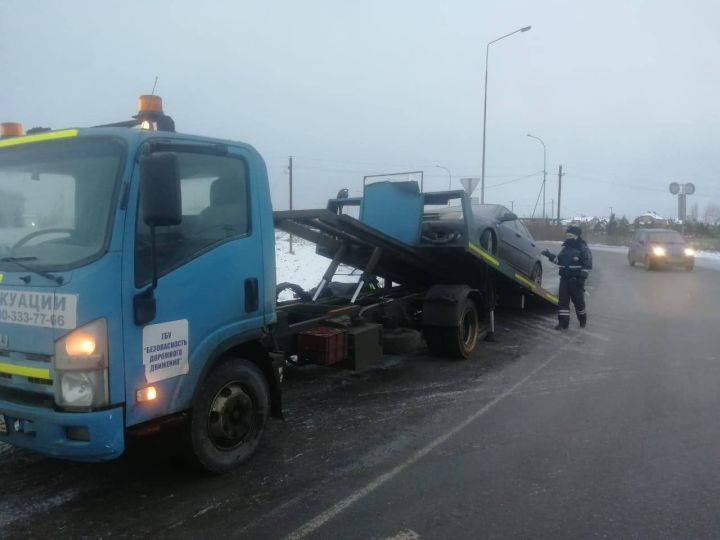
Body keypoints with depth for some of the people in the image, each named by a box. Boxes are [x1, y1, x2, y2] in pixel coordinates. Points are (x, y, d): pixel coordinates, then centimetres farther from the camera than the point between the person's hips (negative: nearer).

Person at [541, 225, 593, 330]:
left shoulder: (584, 249, -10)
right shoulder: (565, 248, 12)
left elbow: (587, 265, -13)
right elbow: (559, 260, 19)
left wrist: (582, 278, -19)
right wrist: (549, 255, 4)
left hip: (576, 280, -6)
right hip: (564, 278, 6)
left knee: (578, 301, 5)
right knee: (563, 301, 3)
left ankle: (583, 320, 27)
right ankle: (563, 323, 6)